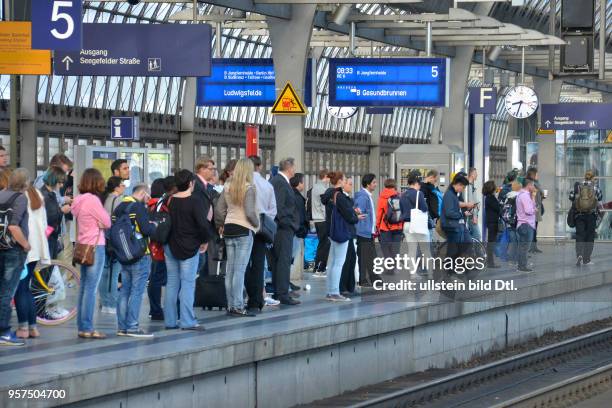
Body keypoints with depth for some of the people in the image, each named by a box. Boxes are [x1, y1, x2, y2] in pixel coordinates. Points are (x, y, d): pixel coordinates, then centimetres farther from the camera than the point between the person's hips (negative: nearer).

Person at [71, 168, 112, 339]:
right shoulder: (92, 200, -15)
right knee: (91, 288, -6)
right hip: (95, 247, -8)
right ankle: (87, 328, -6)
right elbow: (107, 222, -11)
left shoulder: (79, 199, 8)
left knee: (84, 287, 12)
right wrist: (103, 211, 5)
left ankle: (82, 326, 15)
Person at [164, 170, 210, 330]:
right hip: (189, 248, -5)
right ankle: (187, 321, -6)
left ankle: (170, 320, 11)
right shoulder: (194, 201, -13)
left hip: (170, 247, 5)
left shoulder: (169, 201, 2)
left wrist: (165, 240, 13)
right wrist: (204, 240, -4)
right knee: (188, 283, -3)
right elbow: (203, 224, -19)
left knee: (172, 282, 11)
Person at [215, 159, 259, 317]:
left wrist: (221, 224, 22)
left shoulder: (228, 187, 7)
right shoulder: (249, 188, -10)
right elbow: (250, 212, -15)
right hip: (244, 230, -6)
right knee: (240, 270, -6)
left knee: (230, 269, 8)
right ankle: (238, 307, -6)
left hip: (229, 229, 6)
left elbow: (219, 209, 8)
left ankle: (231, 305, 11)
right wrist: (257, 224, 2)